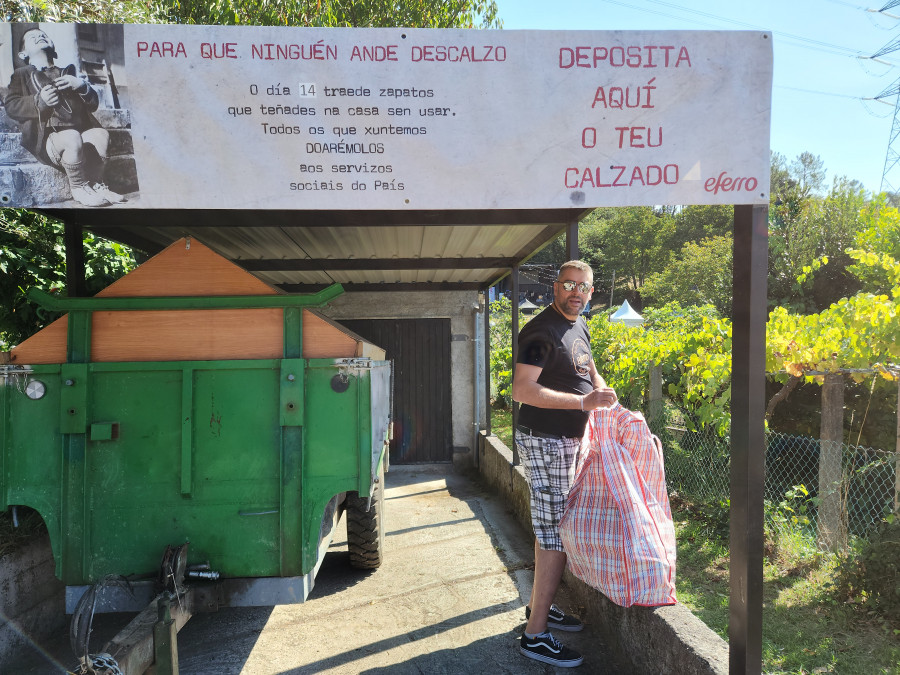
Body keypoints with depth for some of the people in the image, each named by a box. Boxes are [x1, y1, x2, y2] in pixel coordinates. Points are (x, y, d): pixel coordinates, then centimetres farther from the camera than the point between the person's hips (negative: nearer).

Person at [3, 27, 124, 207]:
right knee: (73, 137, -36)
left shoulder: (67, 74, 31)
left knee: (101, 133, -28)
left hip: (79, 132, 4)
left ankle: (95, 182, -11)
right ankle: (78, 188, -19)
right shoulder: (21, 74, 22)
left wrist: (82, 85, 0)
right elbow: (11, 105, 6)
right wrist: (39, 101, -12)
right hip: (46, 138, -3)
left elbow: (93, 104, 22)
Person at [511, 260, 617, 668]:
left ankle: (539, 605, 32)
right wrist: (583, 401, -28)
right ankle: (535, 635, 0)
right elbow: (522, 390, -26)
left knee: (550, 527, 18)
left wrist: (605, 395, 8)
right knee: (556, 534, -8)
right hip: (544, 440, -9)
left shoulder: (580, 327, 12)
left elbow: (590, 372, 28)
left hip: (567, 440, 9)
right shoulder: (541, 331, -17)